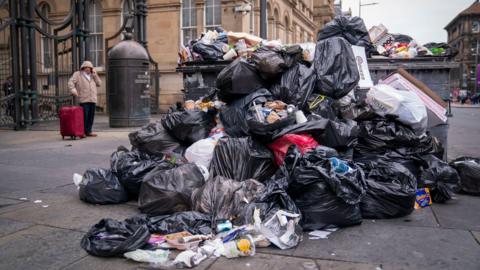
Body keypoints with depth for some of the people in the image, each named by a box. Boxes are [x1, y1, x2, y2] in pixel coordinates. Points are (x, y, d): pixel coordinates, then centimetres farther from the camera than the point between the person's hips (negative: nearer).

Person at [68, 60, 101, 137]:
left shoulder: (92, 76, 22)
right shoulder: (78, 74, 7)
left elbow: (99, 84, 12)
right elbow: (71, 82, -2)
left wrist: (95, 74, 5)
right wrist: (74, 91, -15)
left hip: (93, 99, 5)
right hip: (84, 100, -5)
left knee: (91, 116, 5)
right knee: (84, 116, -9)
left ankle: (88, 131, 12)